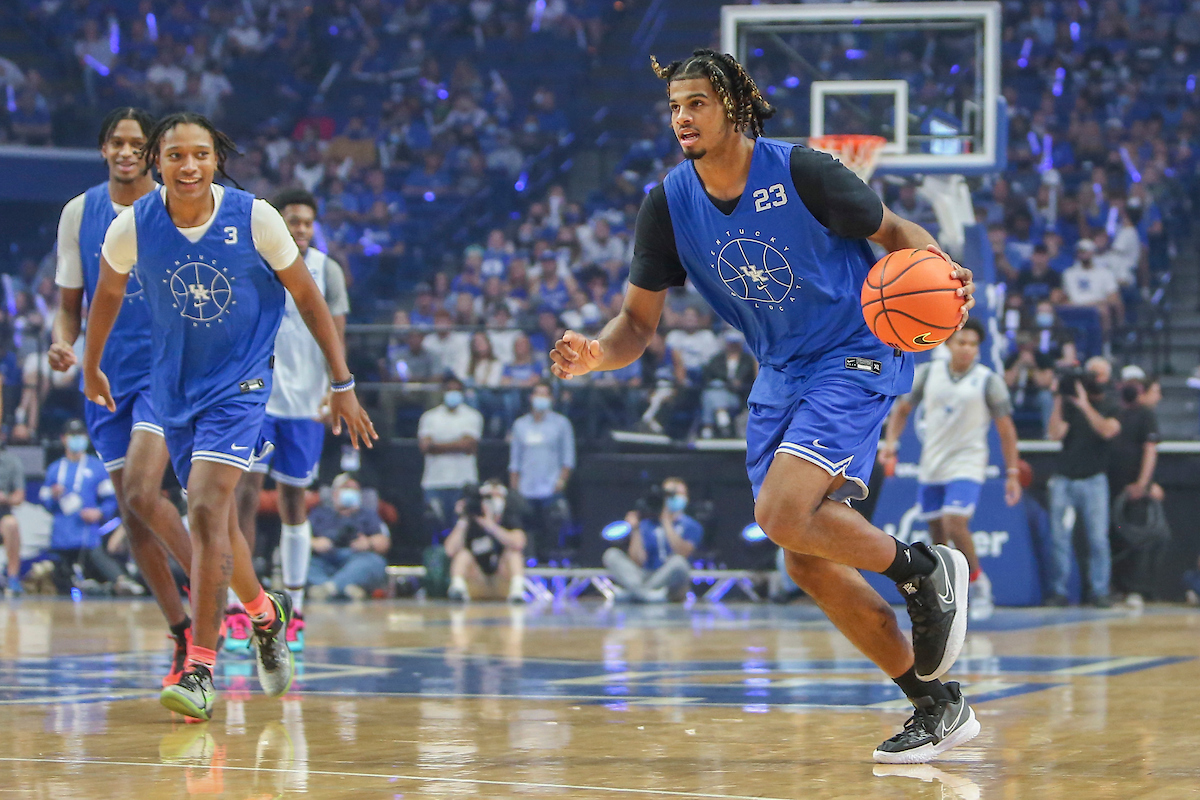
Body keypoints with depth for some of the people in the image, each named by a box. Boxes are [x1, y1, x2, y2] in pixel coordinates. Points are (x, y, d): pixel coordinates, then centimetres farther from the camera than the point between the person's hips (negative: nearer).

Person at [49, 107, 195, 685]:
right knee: (132, 515, 4)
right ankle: (183, 637, 14)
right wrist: (63, 344, -9)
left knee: (141, 492, -23)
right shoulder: (79, 213, 5)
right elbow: (69, 302, 11)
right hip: (108, 377, 4)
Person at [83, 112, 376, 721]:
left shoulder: (255, 218, -16)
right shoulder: (134, 225, -10)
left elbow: (309, 299, -4)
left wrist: (342, 384, -3)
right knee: (216, 519, 15)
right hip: (174, 385, 4)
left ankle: (200, 669, -20)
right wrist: (90, 367, 24)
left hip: (239, 382, -4)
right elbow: (108, 292, 12)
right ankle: (265, 613, 45)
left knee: (207, 508, -21)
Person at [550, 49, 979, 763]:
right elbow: (640, 323, 0)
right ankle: (939, 705, 14)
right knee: (810, 564, 4)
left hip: (857, 357, -7)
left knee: (783, 515, -25)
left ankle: (927, 570, -1)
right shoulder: (670, 203, -5)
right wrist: (595, 355, -22)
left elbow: (892, 230, -4)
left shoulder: (800, 172, -18)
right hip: (780, 375, 7)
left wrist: (939, 269, -26)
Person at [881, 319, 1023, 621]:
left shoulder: (989, 381, -5)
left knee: (954, 523, -22)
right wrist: (891, 441, -4)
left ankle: (978, 583, -4)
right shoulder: (927, 373, 3)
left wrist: (1013, 473, -3)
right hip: (931, 466, 4)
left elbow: (1006, 429, 0)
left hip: (967, 465, -4)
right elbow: (902, 409, 12)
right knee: (937, 534, 6)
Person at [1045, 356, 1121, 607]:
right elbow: (1055, 434, -2)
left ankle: (1100, 591, -3)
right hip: (1064, 479, 1)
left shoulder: (1110, 409, 9)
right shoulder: (1070, 403, 12)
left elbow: (1108, 430, -13)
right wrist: (1058, 400, -9)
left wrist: (1085, 406, -19)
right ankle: (1058, 590, 2)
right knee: (1059, 537, -2)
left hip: (1093, 480, -1)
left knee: (1098, 537, -8)